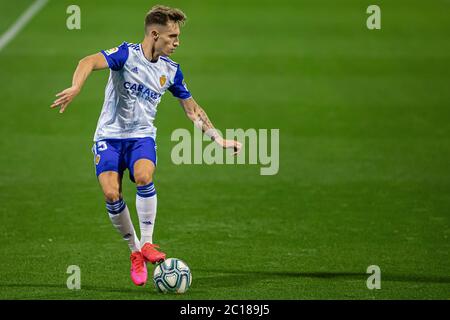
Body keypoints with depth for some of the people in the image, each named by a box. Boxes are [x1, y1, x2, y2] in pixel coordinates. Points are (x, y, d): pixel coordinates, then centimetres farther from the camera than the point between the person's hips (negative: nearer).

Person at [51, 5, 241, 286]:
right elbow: (89, 62, -29)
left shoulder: (171, 70, 4)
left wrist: (219, 138, 12)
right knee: (111, 194, -19)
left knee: (144, 177, -29)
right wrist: (75, 89, -49)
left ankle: (147, 244, -17)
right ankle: (135, 250, 2)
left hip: (142, 136, 2)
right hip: (109, 136, -2)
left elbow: (192, 108, 16)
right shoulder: (127, 54, -12)